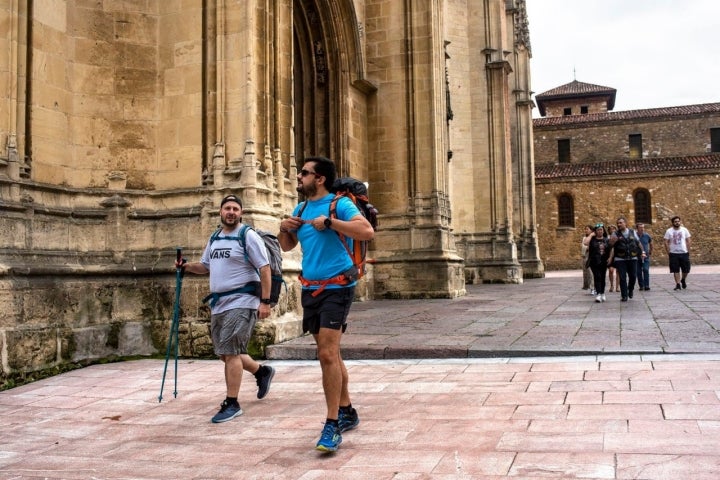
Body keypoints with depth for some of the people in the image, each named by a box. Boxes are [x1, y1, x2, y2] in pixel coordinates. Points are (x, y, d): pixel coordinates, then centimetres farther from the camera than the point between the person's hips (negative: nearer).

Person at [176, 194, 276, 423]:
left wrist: (265, 301, -19)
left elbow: (264, 268, -13)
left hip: (241, 302, -8)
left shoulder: (248, 236, -9)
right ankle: (262, 371, 36)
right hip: (219, 303, 8)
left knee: (230, 353, -11)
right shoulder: (214, 239, 15)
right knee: (226, 353, 14)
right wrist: (186, 266, 5)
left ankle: (231, 404, -1)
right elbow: (205, 266, 25)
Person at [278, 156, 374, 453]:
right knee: (330, 354, 15)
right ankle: (347, 411, 30)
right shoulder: (301, 209, 13)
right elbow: (287, 246, 23)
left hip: (336, 288, -8)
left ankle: (332, 425, -8)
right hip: (310, 289, 8)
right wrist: (284, 228, 2)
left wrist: (329, 222, -24)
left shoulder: (339, 204, -9)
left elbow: (367, 231, -25)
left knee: (328, 354, -15)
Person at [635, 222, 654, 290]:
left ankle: (646, 285, -13)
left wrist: (650, 252, 18)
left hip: (646, 257, 0)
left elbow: (651, 244, 17)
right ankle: (641, 286, 13)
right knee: (639, 272, 3)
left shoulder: (647, 236, 0)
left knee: (646, 270, -14)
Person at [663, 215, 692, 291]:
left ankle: (683, 280, 32)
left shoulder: (684, 230, 3)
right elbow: (666, 243, 0)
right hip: (673, 253, -1)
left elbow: (688, 241, 5)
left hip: (684, 253, 1)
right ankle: (678, 284, 5)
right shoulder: (669, 231, 0)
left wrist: (688, 252, -1)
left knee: (686, 269, 6)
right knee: (676, 270, -1)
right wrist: (668, 253, -5)